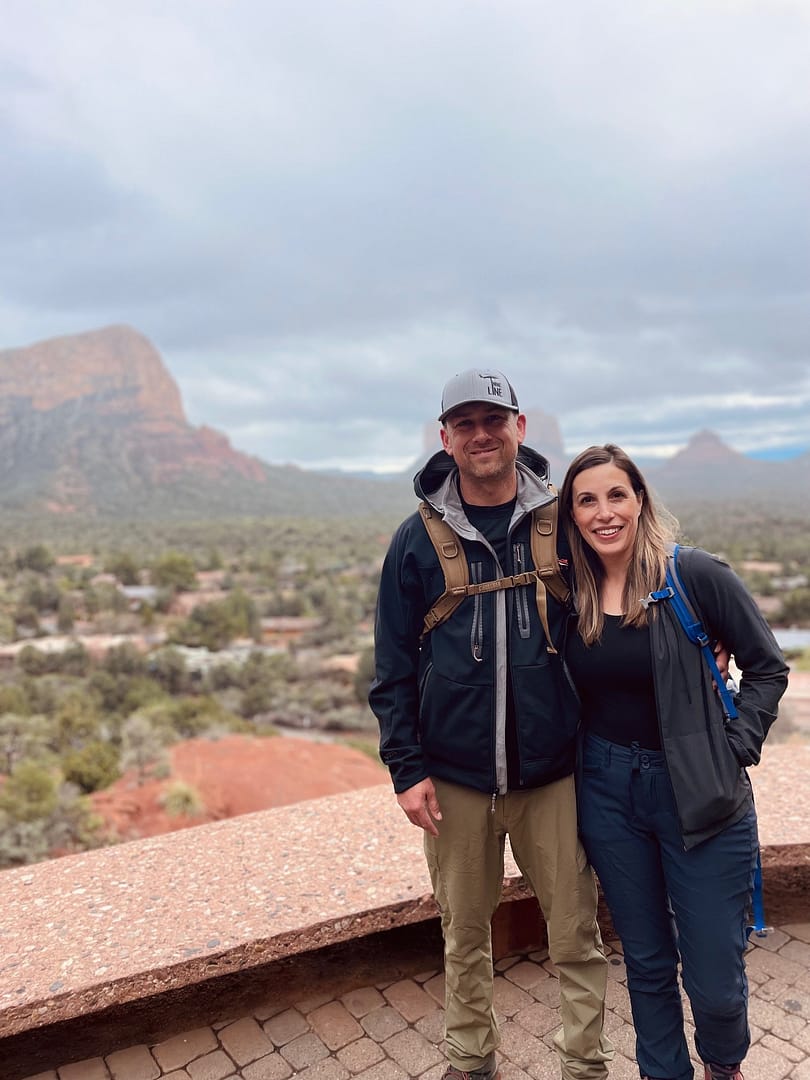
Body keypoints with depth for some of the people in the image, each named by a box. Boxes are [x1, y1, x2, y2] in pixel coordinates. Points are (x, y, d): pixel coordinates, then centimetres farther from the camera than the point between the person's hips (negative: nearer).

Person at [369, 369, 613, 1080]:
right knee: (465, 934, 17)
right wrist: (407, 768, -3)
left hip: (554, 772, 0)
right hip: (454, 776, 1)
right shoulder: (417, 541, -1)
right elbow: (393, 666, 1)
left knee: (575, 933, 11)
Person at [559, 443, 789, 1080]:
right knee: (646, 963, 18)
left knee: (714, 977, 8)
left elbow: (767, 667, -4)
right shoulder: (571, 593, -1)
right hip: (607, 793, 3)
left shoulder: (695, 575, -12)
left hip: (699, 797, -2)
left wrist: (735, 749, -10)